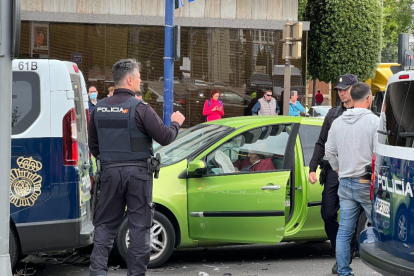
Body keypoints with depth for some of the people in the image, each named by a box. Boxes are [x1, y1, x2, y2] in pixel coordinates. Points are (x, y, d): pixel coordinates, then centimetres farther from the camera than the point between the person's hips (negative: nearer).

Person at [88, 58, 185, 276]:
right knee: (139, 226, 5)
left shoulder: (100, 108, 4)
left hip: (110, 171, 4)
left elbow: (93, 145, 13)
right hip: (137, 173, -4)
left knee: (105, 224, 11)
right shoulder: (139, 108, -13)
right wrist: (176, 123, 9)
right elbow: (164, 137, -11)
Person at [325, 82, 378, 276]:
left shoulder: (338, 122, 8)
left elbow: (329, 151, 15)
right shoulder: (374, 121, -11)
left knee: (344, 231, 9)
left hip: (345, 184, 6)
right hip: (367, 185, -6)